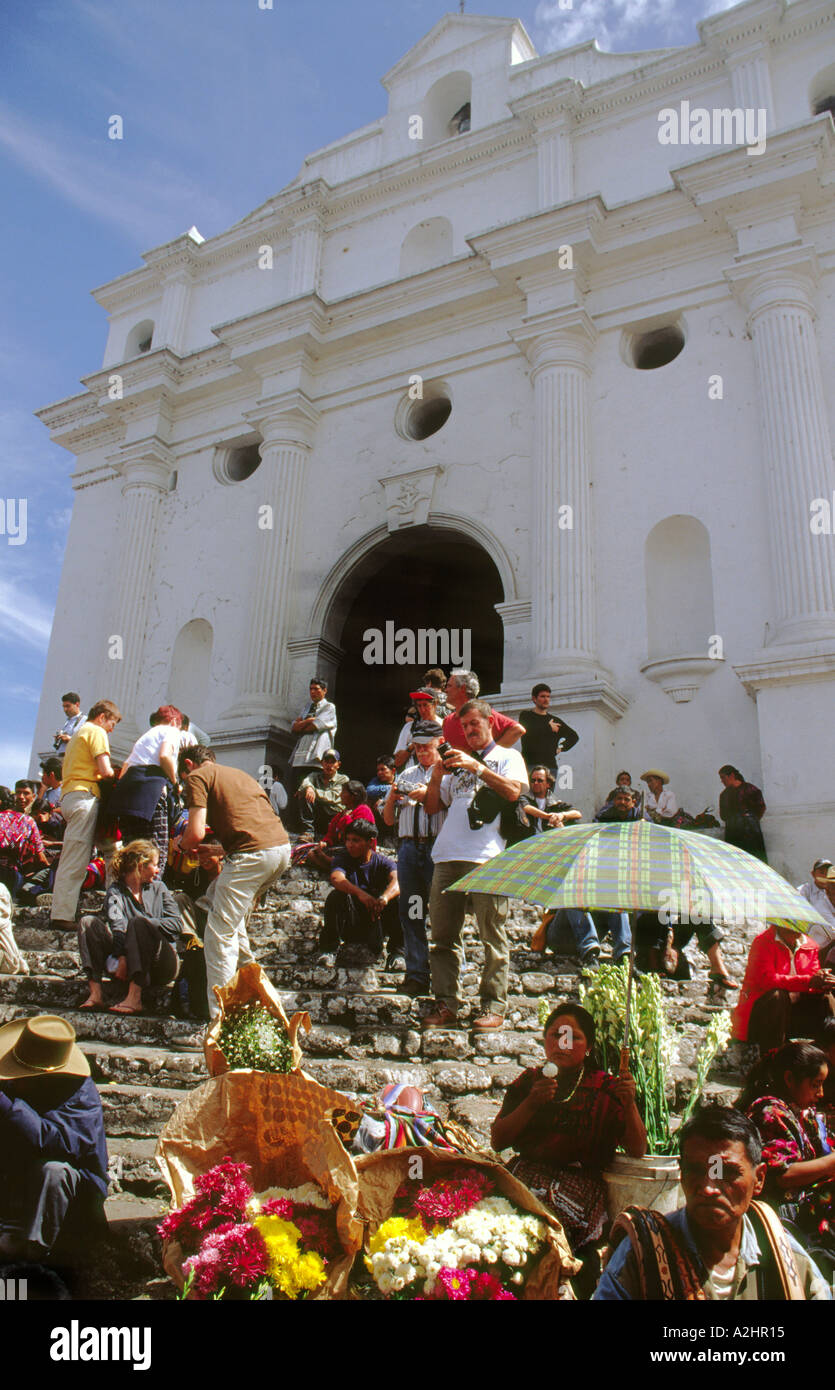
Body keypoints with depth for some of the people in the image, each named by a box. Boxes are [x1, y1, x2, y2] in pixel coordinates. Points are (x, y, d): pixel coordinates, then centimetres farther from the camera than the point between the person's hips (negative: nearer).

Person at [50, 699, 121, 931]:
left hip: (69, 796, 10)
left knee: (71, 860, 8)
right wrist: (118, 775, 8)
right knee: (76, 861, -11)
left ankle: (61, 913, 7)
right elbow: (105, 770, -12)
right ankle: (63, 914, -13)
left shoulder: (78, 733, 28)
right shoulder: (96, 732, -1)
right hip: (84, 795, -9)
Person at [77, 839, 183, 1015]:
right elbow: (117, 925, -12)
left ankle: (134, 998, -38)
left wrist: (145, 924, -10)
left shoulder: (158, 887, 16)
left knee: (139, 923, -27)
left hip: (163, 965, 0)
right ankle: (95, 993, -29)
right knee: (87, 923, -12)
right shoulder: (115, 891, 8)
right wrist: (122, 958, -28)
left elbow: (177, 923, 4)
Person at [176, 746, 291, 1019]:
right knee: (232, 916, 30)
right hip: (283, 846, 8)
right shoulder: (238, 773, 29)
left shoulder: (197, 777, 6)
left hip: (252, 853, -8)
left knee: (219, 934, -2)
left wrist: (180, 843, 17)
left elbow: (195, 834, -5)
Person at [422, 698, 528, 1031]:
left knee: (492, 935, -5)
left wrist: (476, 766, -8)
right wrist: (436, 776, 7)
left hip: (487, 857, -5)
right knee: (443, 935, 1)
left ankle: (494, 1007, -1)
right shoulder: (457, 763, 28)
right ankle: (446, 1006, 6)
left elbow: (513, 791, -5)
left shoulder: (508, 756, 15)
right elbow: (431, 807, 25)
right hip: (448, 856, 5)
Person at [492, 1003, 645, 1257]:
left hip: (580, 1181, -2)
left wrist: (630, 1105, -15)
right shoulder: (528, 1081, 12)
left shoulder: (605, 1090, 7)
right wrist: (531, 1104, -10)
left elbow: (637, 1151, 2)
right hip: (526, 1174, 2)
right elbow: (497, 1141, 4)